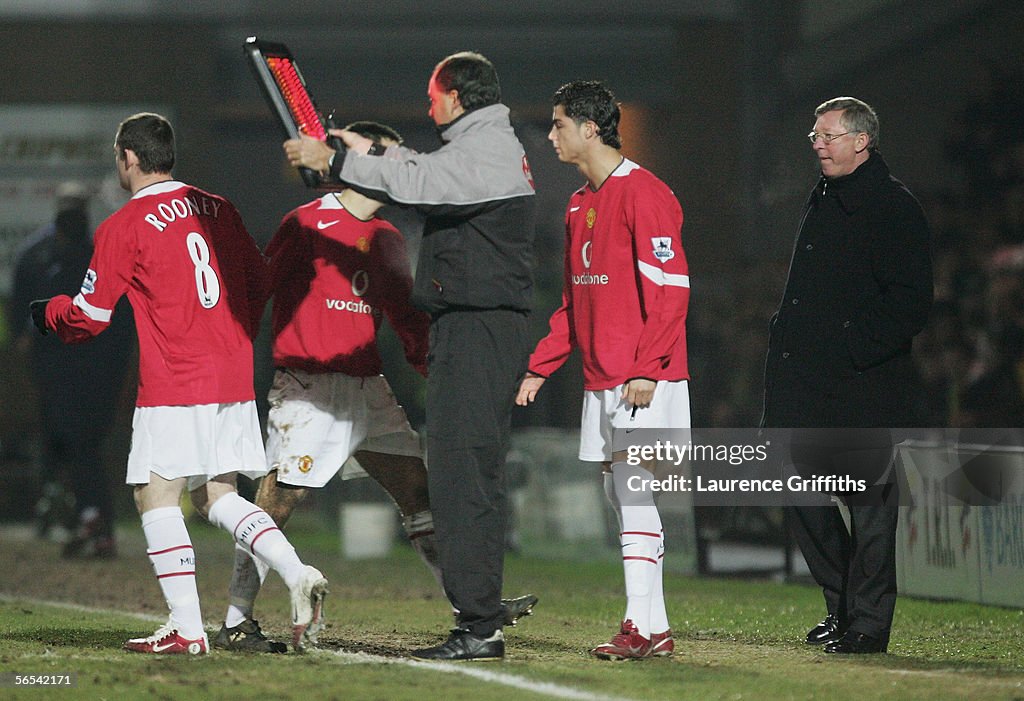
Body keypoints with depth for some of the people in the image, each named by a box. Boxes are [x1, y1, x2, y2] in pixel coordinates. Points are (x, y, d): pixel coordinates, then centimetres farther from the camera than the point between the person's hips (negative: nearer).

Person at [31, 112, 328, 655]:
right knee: (217, 497, 12)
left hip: (173, 385, -7)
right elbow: (259, 282, 18)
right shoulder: (217, 209, 12)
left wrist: (46, 313, 20)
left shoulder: (122, 227, -5)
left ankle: (186, 626, -8)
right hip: (234, 380, 7)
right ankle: (297, 574, -7)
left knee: (156, 494, -1)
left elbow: (88, 316, -1)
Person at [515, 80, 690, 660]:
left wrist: (646, 370, -22)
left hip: (645, 383, -9)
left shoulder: (644, 194, -11)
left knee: (633, 496, -12)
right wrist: (540, 369, 17)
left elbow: (670, 290, -17)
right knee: (623, 499, 7)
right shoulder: (581, 204, 17)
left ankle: (643, 627, -12)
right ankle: (653, 629, 10)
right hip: (601, 382, 9)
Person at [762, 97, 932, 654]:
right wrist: (786, 345, 15)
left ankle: (867, 624, 2)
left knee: (868, 501, -3)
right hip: (805, 381, 9)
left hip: (861, 386, -9)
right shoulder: (823, 200, 17)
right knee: (799, 492, 9)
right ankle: (841, 605, 22)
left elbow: (910, 303, -15)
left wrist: (856, 352, -20)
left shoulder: (894, 208, -9)